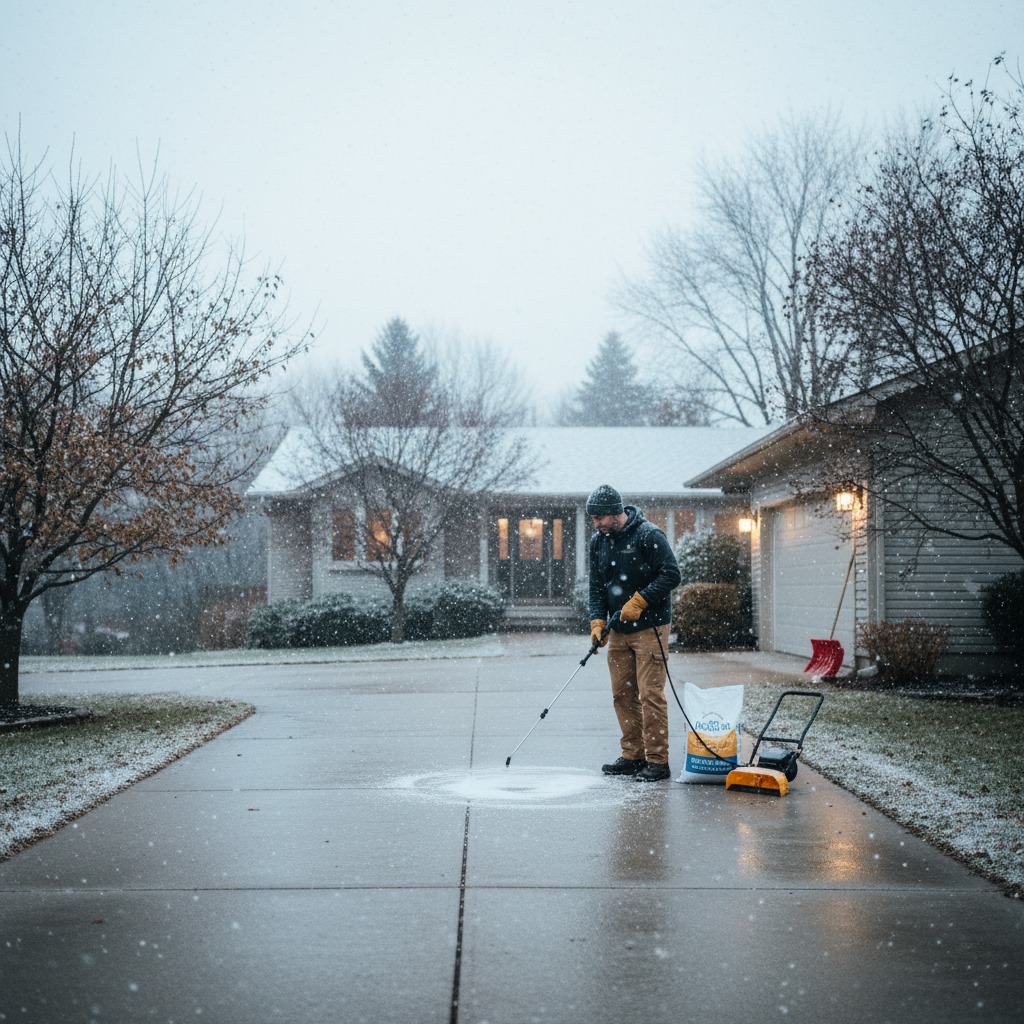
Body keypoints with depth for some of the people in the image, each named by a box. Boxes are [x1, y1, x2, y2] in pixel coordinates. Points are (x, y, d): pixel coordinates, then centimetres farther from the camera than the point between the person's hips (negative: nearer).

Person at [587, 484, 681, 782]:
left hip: (649, 627, -7)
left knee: (650, 694, -9)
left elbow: (671, 574, -15)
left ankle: (658, 762, -4)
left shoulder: (649, 536, -13)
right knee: (622, 694, 9)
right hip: (618, 631, 7)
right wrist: (597, 621, -2)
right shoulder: (599, 542, 8)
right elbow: (597, 586, 11)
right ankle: (633, 756, 19)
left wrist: (638, 601, -19)